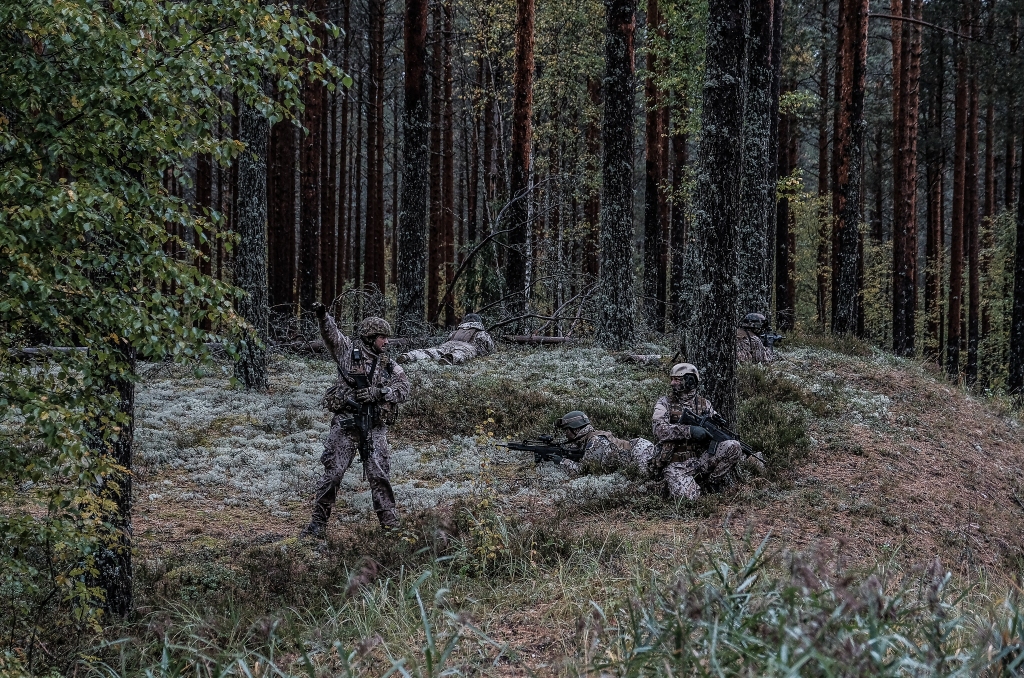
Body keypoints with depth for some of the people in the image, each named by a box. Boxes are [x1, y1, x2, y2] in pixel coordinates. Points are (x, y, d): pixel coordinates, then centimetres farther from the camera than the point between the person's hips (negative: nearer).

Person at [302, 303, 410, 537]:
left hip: (375, 426, 3)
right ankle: (318, 522, 4)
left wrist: (377, 393, -12)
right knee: (333, 472, -2)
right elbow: (331, 334, -12)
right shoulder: (349, 350, 3)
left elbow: (403, 390, 3)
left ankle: (390, 523, 7)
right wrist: (322, 316, -33)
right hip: (346, 422, -3)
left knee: (379, 475, 0)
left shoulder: (388, 365, 13)